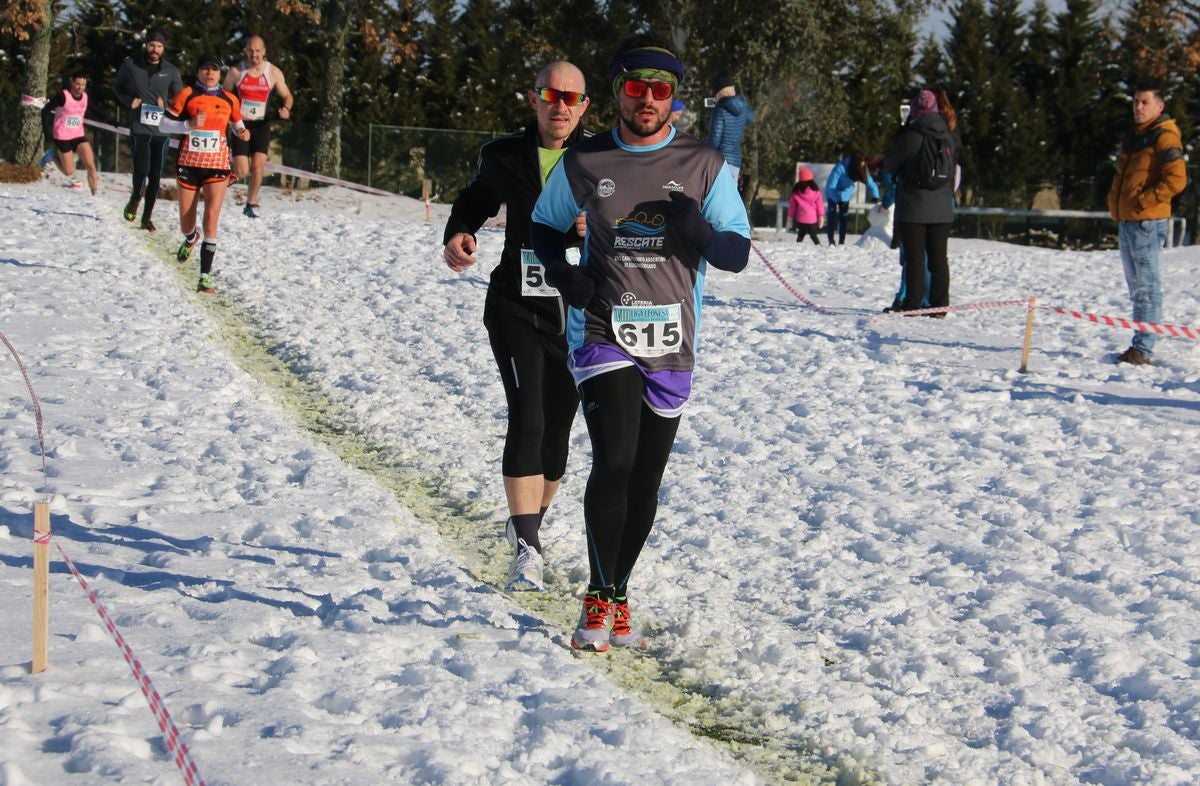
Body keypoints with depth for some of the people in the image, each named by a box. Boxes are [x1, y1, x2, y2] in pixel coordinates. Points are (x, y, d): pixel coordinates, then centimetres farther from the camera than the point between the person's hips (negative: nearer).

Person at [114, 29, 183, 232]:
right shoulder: (130, 65, 2)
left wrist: (167, 104, -6)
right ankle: (135, 199, 16)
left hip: (161, 129, 2)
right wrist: (129, 101, -4)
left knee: (155, 175, 4)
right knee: (141, 170, -15)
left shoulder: (171, 71, 5)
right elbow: (118, 87, 15)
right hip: (139, 126, -2)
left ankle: (147, 216, 17)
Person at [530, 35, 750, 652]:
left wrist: (700, 234, -18)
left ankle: (617, 594, 25)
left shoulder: (705, 166, 2)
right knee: (614, 462, -18)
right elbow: (543, 224, 17)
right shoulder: (583, 163, 2)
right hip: (603, 332, -2)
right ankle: (598, 597, -5)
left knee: (645, 482, 8)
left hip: (671, 344, 2)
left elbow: (738, 254, 4)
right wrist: (562, 273, -2)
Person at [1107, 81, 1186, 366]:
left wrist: (1144, 201, -18)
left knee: (1147, 288, -8)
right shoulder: (1133, 136, 18)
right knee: (1137, 287, 13)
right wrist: (1115, 202, 14)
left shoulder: (1164, 137, -10)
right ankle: (1138, 348, 19)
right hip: (1126, 220, 10)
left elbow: (1176, 179, -19)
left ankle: (1143, 349, -8)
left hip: (1148, 222, -10)